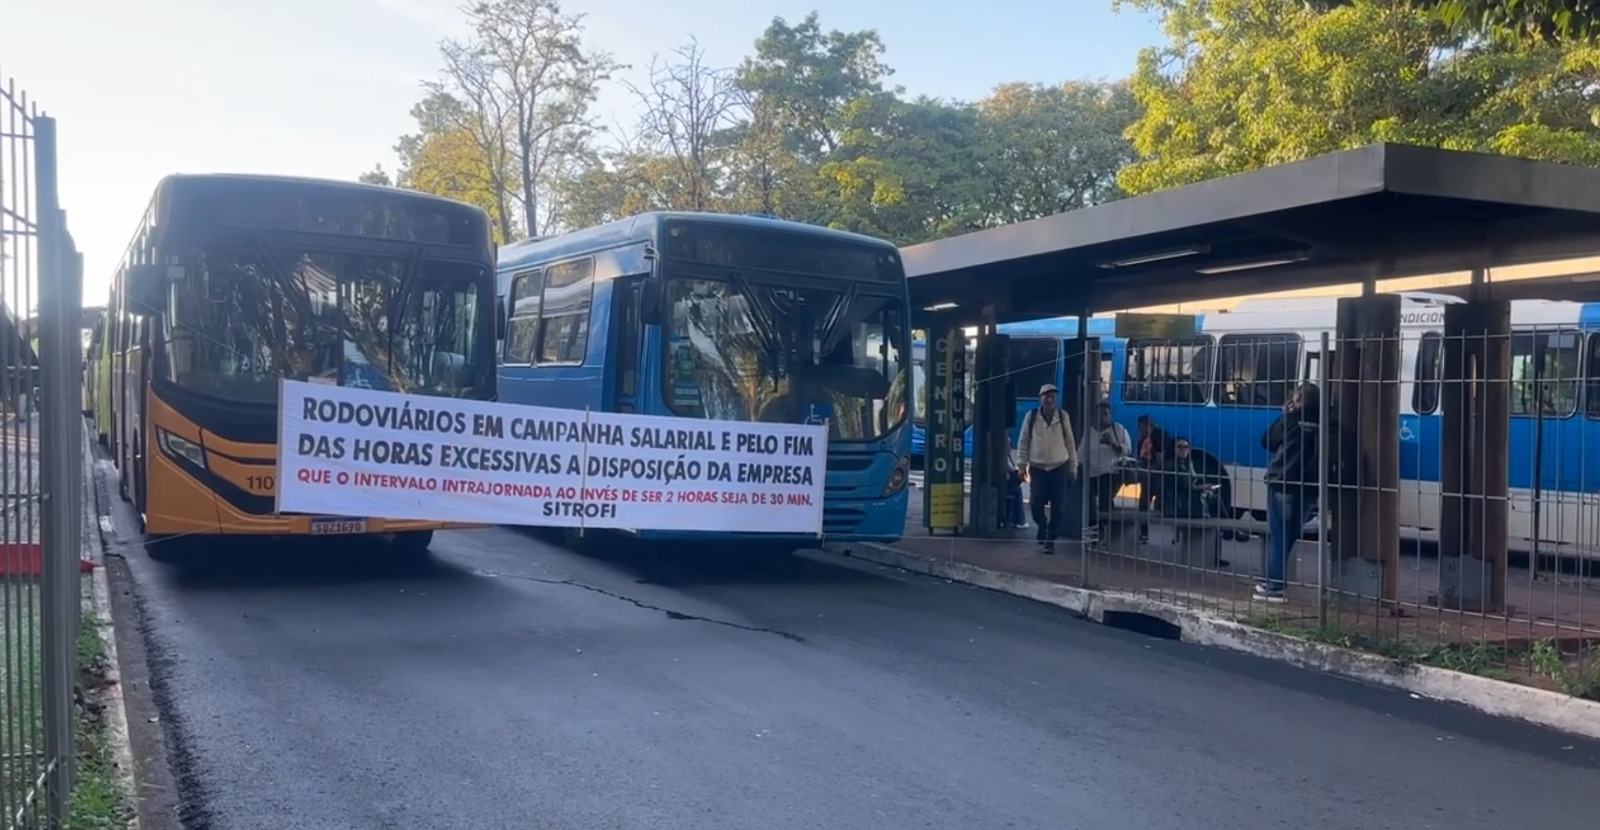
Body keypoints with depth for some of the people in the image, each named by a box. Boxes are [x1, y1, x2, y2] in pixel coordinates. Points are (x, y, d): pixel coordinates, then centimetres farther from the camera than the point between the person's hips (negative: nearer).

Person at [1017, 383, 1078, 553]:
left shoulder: (1063, 416, 2)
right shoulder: (1031, 416, -1)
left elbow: (1070, 442, 7)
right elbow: (1023, 442, 4)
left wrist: (1073, 466, 7)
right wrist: (1022, 465, 0)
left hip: (1059, 467, 1)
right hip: (1037, 467, 0)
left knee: (1058, 507, -3)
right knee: (1036, 505, -3)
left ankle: (1051, 538, 9)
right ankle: (1043, 528, 26)